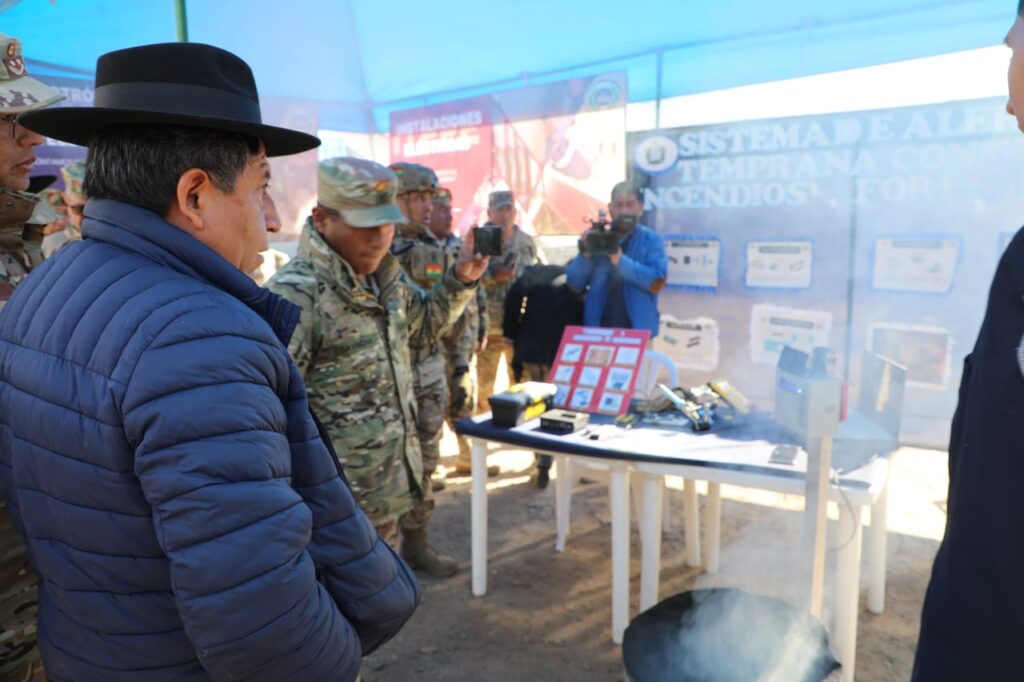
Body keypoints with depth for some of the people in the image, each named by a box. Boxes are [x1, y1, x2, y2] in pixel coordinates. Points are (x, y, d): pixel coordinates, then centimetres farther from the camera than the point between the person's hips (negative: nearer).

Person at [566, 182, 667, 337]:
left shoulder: (651, 240, -1)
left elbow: (656, 283, -15)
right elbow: (574, 286, 2)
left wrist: (620, 261, -22)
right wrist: (585, 254, -14)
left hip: (638, 332, -2)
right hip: (598, 332, 2)